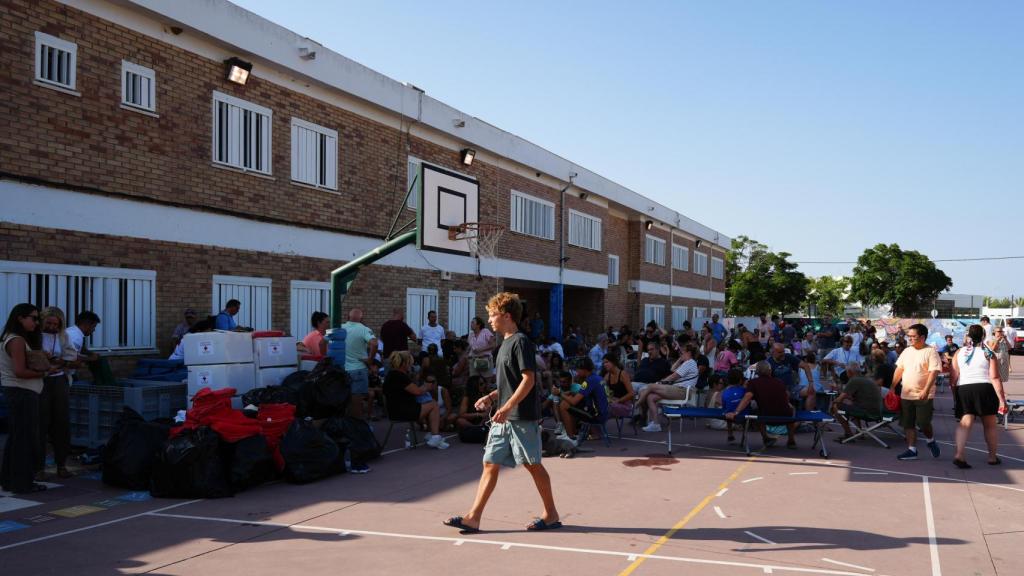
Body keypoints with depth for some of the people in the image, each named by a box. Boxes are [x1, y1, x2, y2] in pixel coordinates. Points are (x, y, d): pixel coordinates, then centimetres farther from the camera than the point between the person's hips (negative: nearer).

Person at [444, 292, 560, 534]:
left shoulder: (521, 342, -13)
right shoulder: (506, 343, 15)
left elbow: (528, 379, -20)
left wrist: (507, 407, -24)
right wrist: (491, 397, 10)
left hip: (522, 416, -9)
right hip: (504, 418, 9)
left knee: (533, 464, 2)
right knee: (490, 464, 5)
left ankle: (551, 514, 17)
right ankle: (473, 517, 5)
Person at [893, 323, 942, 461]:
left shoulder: (931, 352, -8)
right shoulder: (907, 351, 11)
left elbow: (934, 372, -16)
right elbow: (899, 370, 16)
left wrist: (926, 390, -26)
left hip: (924, 396, -6)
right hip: (906, 395, 6)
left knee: (923, 422, -5)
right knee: (908, 424, 5)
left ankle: (930, 440, 24)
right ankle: (911, 450, 12)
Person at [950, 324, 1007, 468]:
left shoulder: (959, 353, 5)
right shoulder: (988, 353, -1)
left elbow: (953, 379, 3)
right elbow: (995, 378, -8)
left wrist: (955, 395, 14)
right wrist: (1002, 399, -7)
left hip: (964, 390, 2)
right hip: (985, 389, -1)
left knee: (965, 422, 0)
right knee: (990, 424, 13)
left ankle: (959, 454, -18)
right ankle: (993, 457, 24)